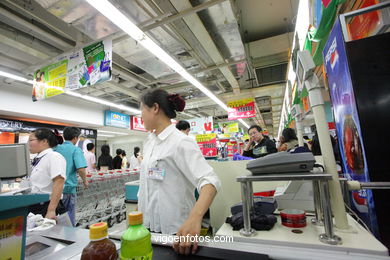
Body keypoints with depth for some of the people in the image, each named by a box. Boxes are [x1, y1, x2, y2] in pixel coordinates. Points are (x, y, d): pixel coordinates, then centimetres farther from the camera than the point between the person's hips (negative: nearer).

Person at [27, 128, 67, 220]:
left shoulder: (54, 157, -17)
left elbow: (58, 184, -25)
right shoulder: (39, 159, 11)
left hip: (47, 207, -8)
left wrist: (51, 210, -28)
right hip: (35, 207, 8)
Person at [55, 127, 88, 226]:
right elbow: (81, 169, -23)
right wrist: (85, 181, -6)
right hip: (68, 188, -5)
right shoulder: (76, 150, -12)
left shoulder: (56, 148, 4)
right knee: (69, 218, 8)